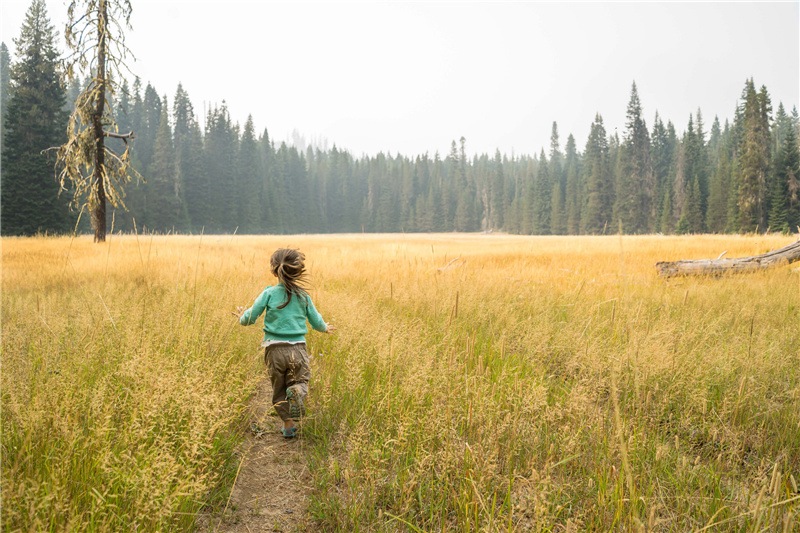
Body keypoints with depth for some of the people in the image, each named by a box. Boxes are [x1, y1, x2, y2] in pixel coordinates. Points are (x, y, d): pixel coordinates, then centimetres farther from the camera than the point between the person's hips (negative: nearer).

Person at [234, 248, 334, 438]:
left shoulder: (269, 293, -3)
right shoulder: (303, 296, 3)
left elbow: (250, 319, -3)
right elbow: (317, 322, 10)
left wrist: (242, 317, 21)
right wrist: (325, 328, 33)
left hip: (274, 349, 0)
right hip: (298, 348, 0)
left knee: (279, 390, 16)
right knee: (299, 381, 12)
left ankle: (288, 426, 16)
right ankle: (297, 392, -24)